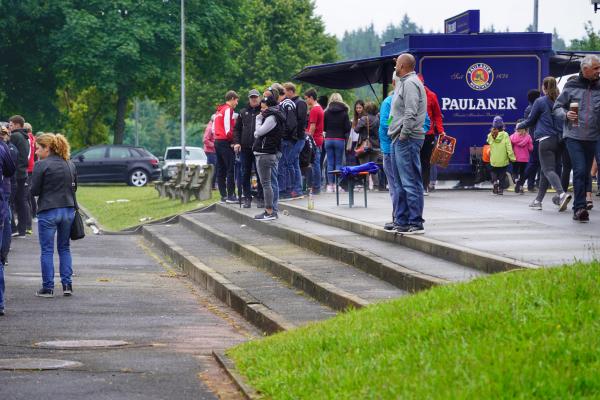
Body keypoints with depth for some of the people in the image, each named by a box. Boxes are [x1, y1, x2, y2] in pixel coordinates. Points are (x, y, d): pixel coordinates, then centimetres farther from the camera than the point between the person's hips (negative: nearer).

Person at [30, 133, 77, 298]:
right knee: (64, 248, 16)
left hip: (48, 212, -5)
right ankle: (67, 284, 11)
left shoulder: (41, 165, -12)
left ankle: (48, 288, 4)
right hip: (68, 210, 5)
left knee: (47, 250, 3)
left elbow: (34, 190, -10)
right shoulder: (70, 165, 6)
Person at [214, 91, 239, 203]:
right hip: (226, 142, -9)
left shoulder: (218, 111, 19)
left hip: (217, 141, 9)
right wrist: (232, 141, -7)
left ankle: (223, 196, 9)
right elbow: (228, 128, -16)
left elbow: (214, 128, 18)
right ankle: (230, 195, -13)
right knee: (231, 169, -9)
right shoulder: (228, 109, -9)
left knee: (221, 170, 8)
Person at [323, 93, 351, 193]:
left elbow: (323, 127, 3)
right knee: (339, 163, 3)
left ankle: (330, 184, 2)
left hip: (328, 139, 1)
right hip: (340, 139, -1)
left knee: (330, 163, 5)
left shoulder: (326, 112, 0)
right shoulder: (344, 112, -4)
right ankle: (337, 184, -2)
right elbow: (347, 127, -5)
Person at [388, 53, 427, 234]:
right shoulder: (404, 82, 20)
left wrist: (403, 135, -18)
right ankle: (402, 222, 20)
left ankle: (416, 223, -11)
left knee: (411, 182, -10)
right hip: (400, 140, 11)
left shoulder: (410, 83, -12)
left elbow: (411, 113, -21)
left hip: (407, 140, -11)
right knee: (402, 183, 15)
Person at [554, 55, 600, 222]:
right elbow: (557, 107, 8)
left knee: (585, 173, 8)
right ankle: (580, 207, -15)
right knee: (580, 171, -15)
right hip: (573, 137, -3)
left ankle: (578, 209, 17)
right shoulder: (571, 87, 2)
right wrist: (566, 114, -12)